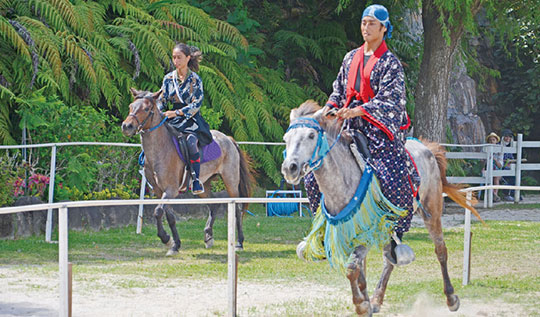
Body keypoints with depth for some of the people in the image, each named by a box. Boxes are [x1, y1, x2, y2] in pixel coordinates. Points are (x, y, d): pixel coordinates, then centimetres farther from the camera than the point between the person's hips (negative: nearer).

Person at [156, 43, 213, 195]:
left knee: (191, 141, -34)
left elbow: (196, 104, -9)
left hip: (191, 119, -4)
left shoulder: (195, 79, -2)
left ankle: (196, 180, -32)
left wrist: (177, 113, -18)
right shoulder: (168, 78, 10)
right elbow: (161, 101, 11)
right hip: (172, 120, 4)